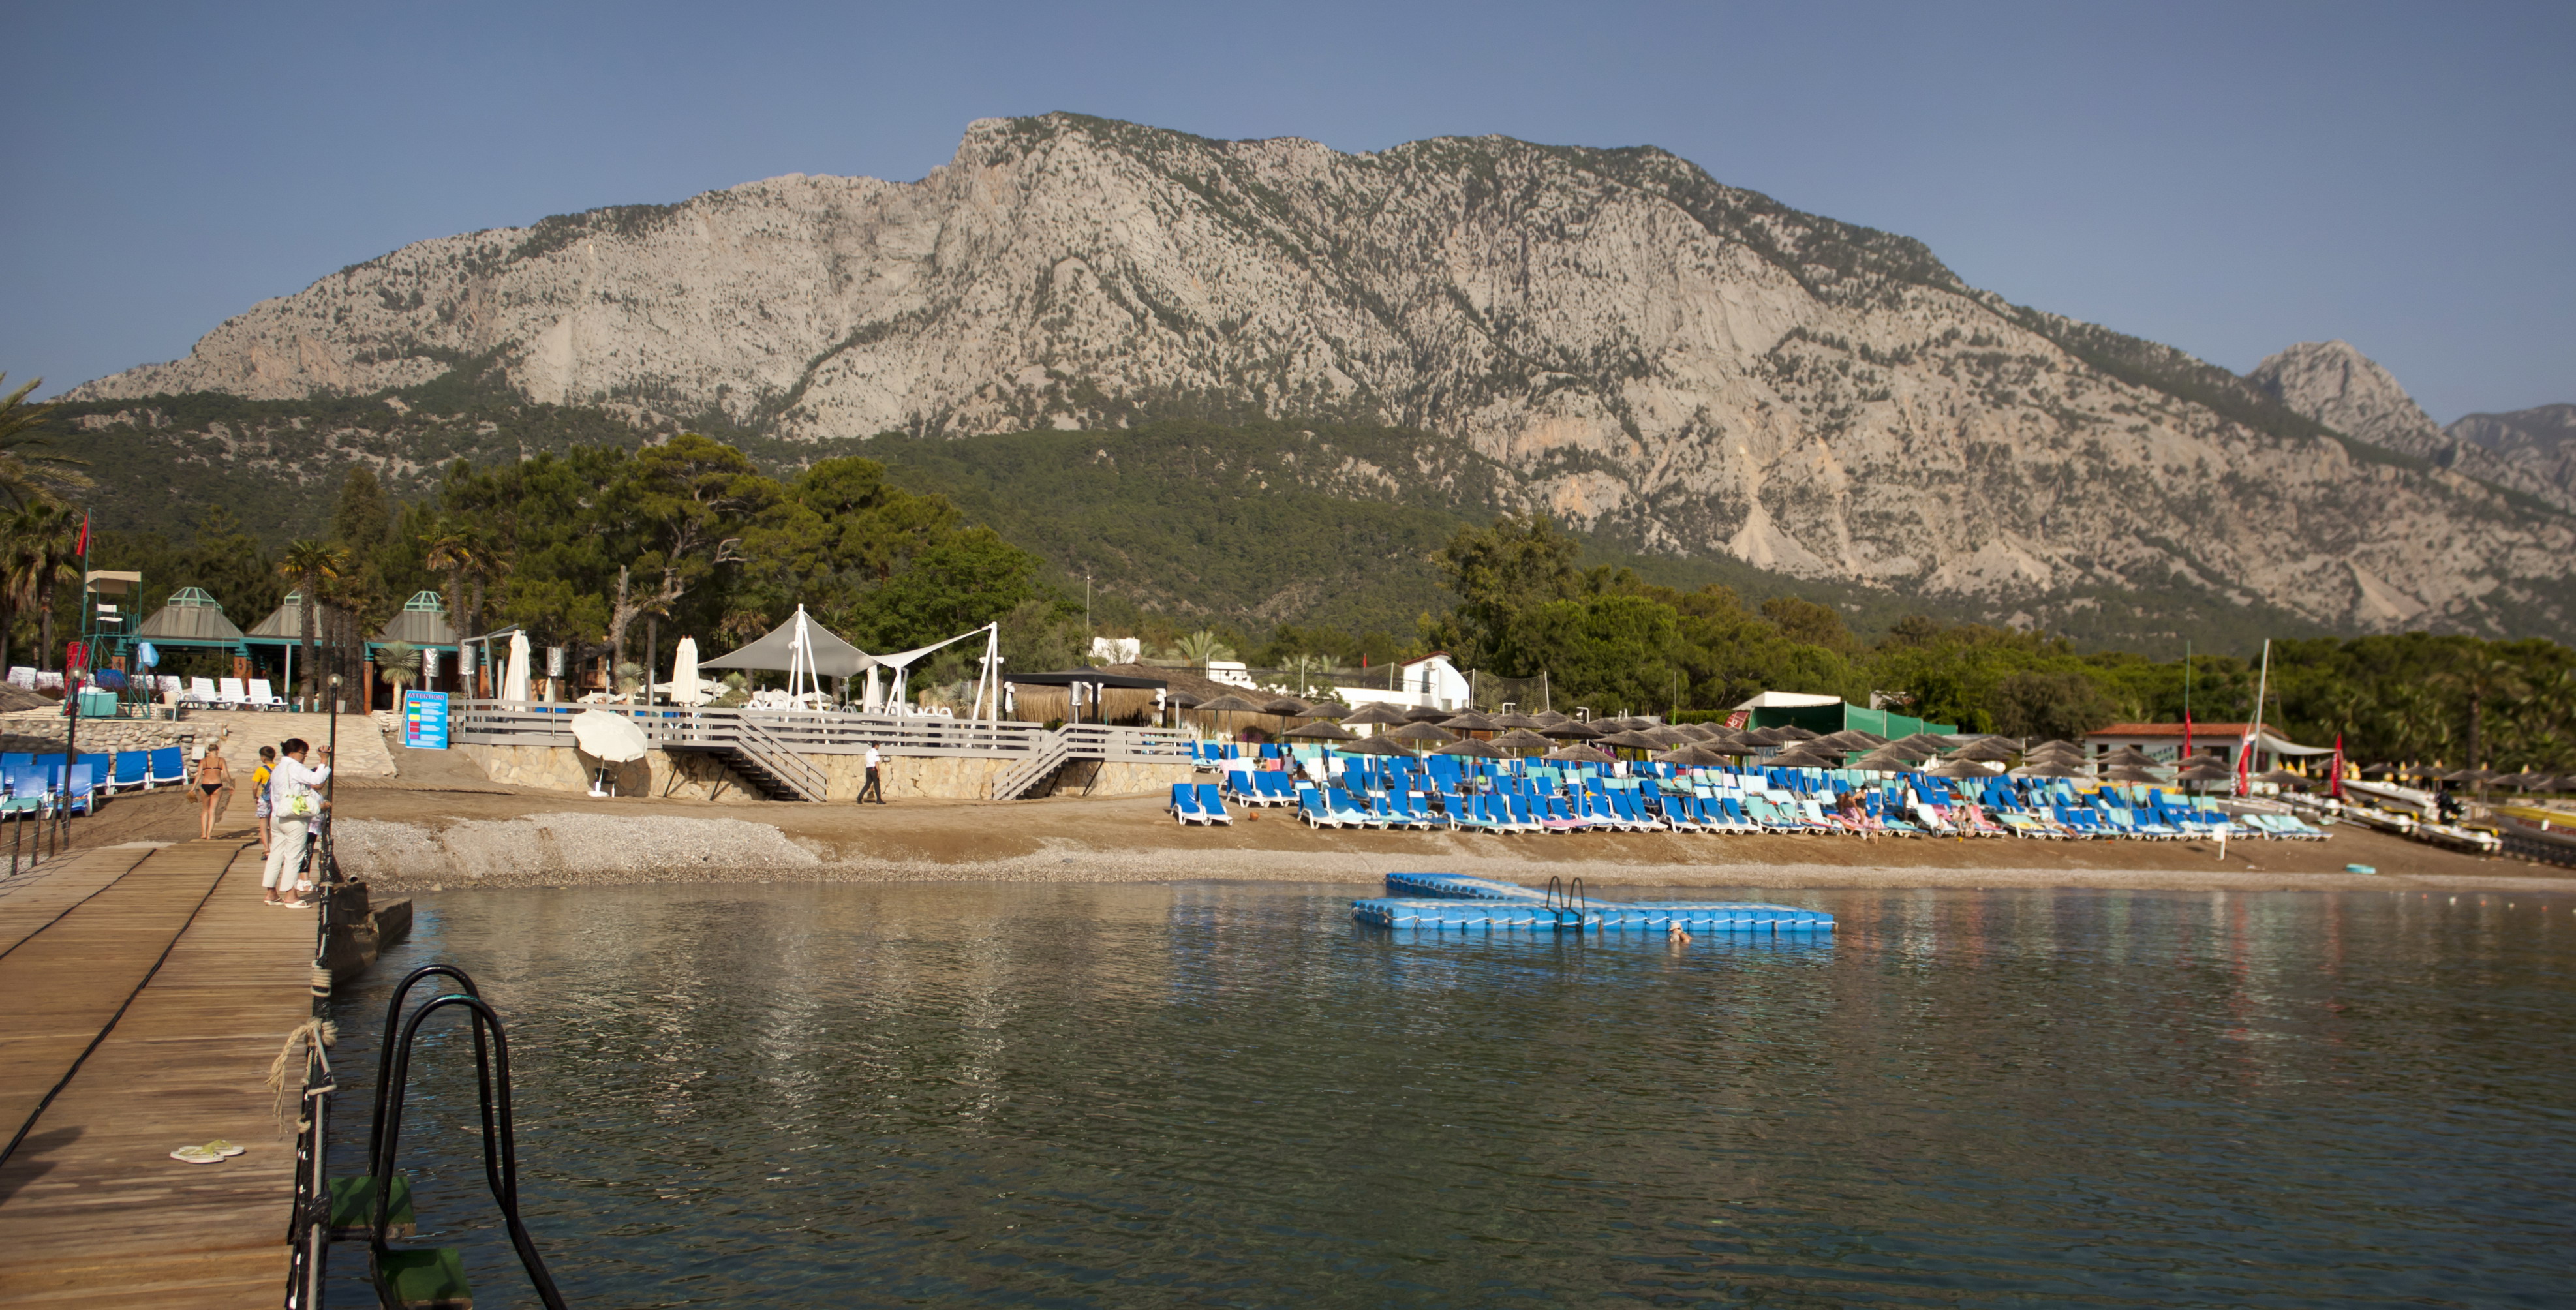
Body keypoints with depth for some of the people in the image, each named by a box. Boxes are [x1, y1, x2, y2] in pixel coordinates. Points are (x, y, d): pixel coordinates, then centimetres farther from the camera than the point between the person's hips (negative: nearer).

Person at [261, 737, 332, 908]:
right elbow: (316, 779, -26)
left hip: (277, 817, 10)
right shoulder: (294, 768, -13)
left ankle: (271, 893, 15)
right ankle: (290, 895, -3)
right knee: (293, 856, -5)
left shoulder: (277, 769, 17)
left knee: (276, 854, 11)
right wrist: (324, 761, -19)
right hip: (294, 819, -9)